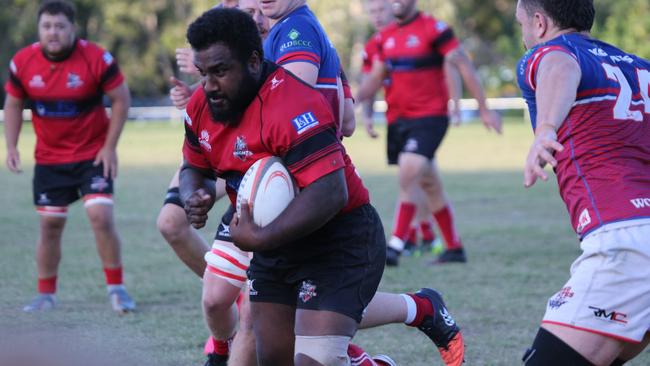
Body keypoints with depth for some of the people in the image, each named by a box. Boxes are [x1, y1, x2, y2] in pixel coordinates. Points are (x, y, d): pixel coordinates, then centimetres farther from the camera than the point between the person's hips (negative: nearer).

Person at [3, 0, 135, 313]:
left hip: (93, 155, -3)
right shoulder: (22, 62, -7)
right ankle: (46, 294, 19)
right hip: (49, 158, 3)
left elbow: (121, 99, -7)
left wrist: (109, 147, -9)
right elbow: (13, 104, 7)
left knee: (101, 215, -15)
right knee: (50, 224, 6)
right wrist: (11, 147, -1)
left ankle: (116, 289, -2)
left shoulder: (96, 59, -17)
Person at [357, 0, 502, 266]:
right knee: (430, 185, 12)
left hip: (429, 117, -7)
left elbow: (463, 66, -7)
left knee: (407, 176, -21)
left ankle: (395, 246, -20)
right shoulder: (386, 37, 11)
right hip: (398, 121, 7)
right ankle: (455, 248, 21)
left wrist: (484, 109, -6)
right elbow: (376, 78, 16)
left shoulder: (434, 29, -9)